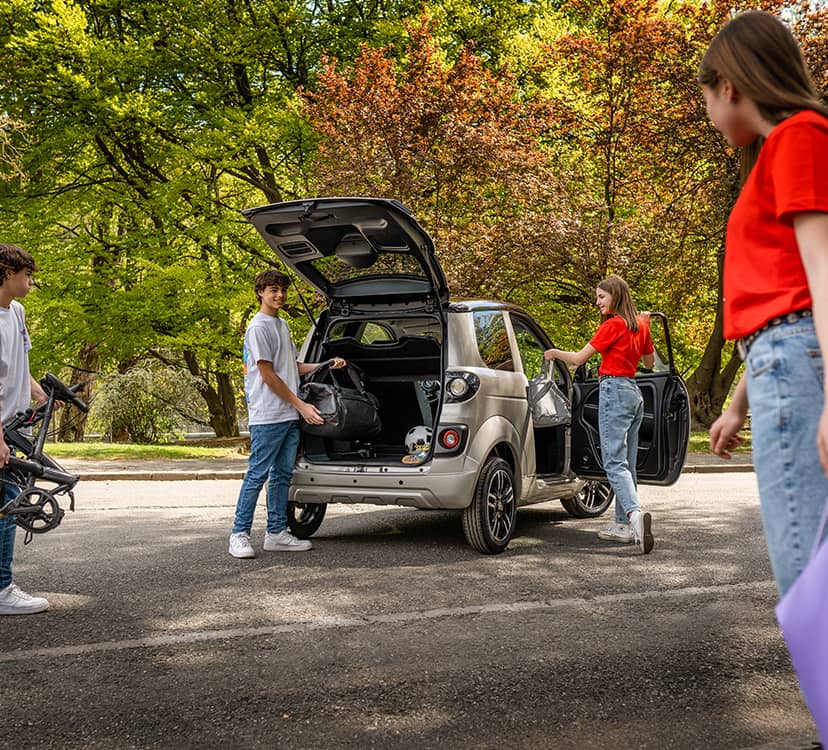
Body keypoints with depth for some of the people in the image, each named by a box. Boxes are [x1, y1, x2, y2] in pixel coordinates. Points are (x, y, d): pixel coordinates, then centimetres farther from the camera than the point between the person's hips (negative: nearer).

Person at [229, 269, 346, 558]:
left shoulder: (282, 325, 20)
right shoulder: (258, 327, -8)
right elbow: (268, 375, -12)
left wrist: (327, 365, 13)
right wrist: (301, 405, -11)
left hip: (290, 416, 9)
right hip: (267, 417, -9)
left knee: (282, 475, 10)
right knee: (257, 475, -7)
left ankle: (277, 532, 15)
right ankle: (239, 534, -1)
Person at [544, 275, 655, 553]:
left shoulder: (613, 325, -10)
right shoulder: (639, 325, 14)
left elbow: (578, 358, -7)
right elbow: (650, 362, 28)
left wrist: (554, 353, 11)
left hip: (614, 391, -9)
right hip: (634, 393, 9)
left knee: (614, 462, -15)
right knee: (626, 462, 11)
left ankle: (636, 513, -34)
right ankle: (624, 525, 15)